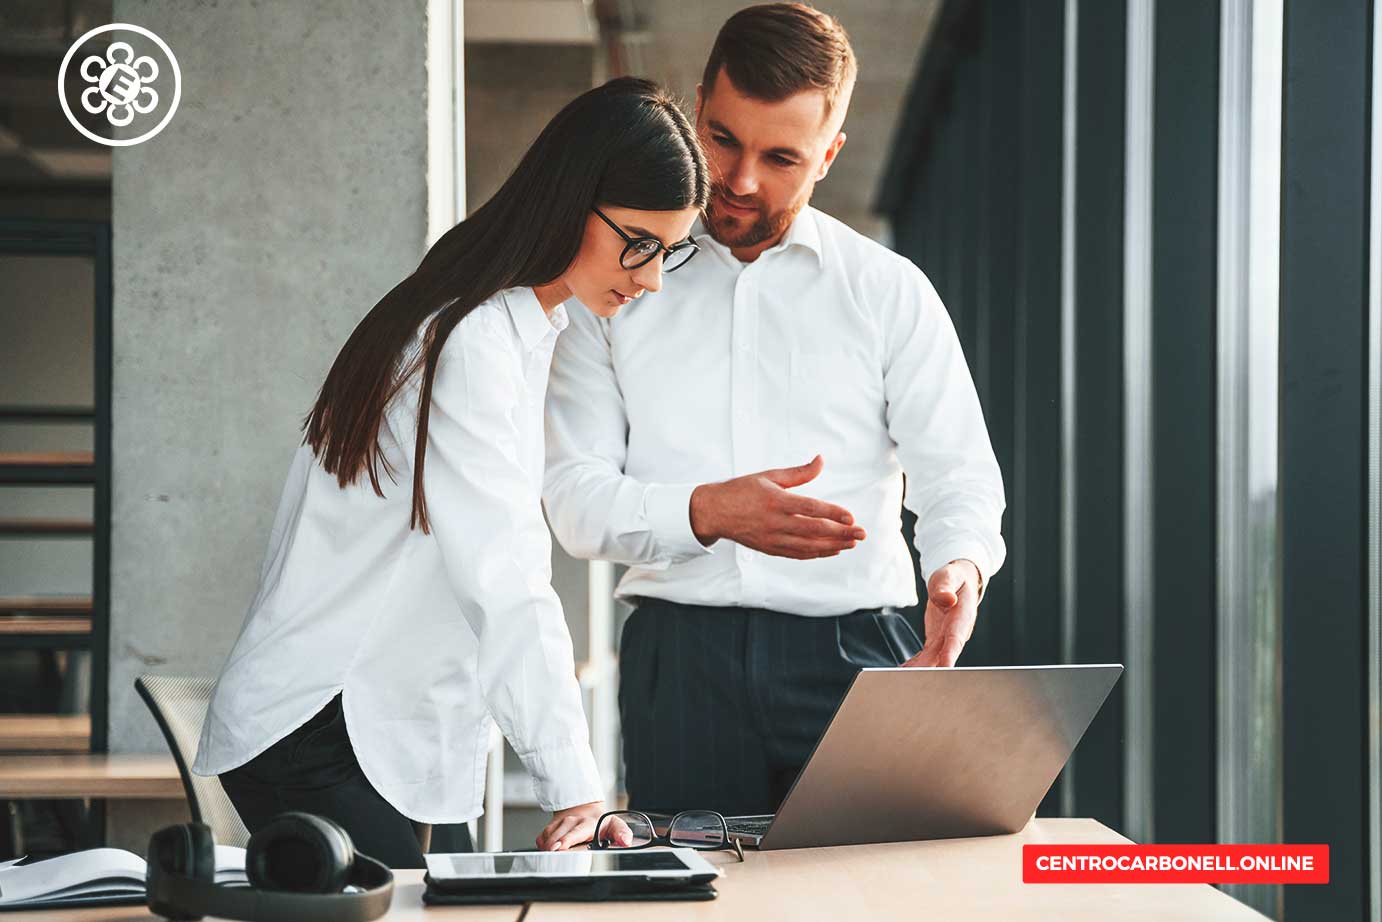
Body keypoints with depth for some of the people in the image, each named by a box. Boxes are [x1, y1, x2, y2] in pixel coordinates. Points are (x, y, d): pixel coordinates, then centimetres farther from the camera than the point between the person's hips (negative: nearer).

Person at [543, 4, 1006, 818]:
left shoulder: (890, 292, 11)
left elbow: (959, 474, 6)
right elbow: (575, 495, 3)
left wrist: (960, 564, -17)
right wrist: (707, 512, -16)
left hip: (852, 656, 0)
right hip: (680, 653, 1)